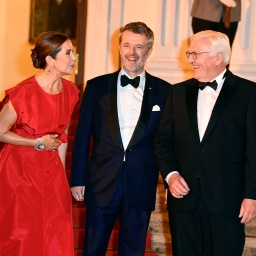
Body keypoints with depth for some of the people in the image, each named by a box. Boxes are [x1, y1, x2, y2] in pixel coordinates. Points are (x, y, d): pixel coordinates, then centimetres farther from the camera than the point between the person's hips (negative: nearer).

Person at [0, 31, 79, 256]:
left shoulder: (70, 91, -1)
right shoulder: (23, 93, -19)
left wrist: (61, 172, 9)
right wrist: (38, 143, -13)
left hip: (51, 171, 5)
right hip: (20, 170, -5)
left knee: (57, 236, 3)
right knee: (22, 236, 5)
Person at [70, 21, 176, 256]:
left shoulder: (163, 91, 2)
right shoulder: (96, 87, 3)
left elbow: (166, 140, 4)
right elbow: (83, 137, 4)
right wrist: (78, 179, 1)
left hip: (141, 189, 0)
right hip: (101, 186, 0)